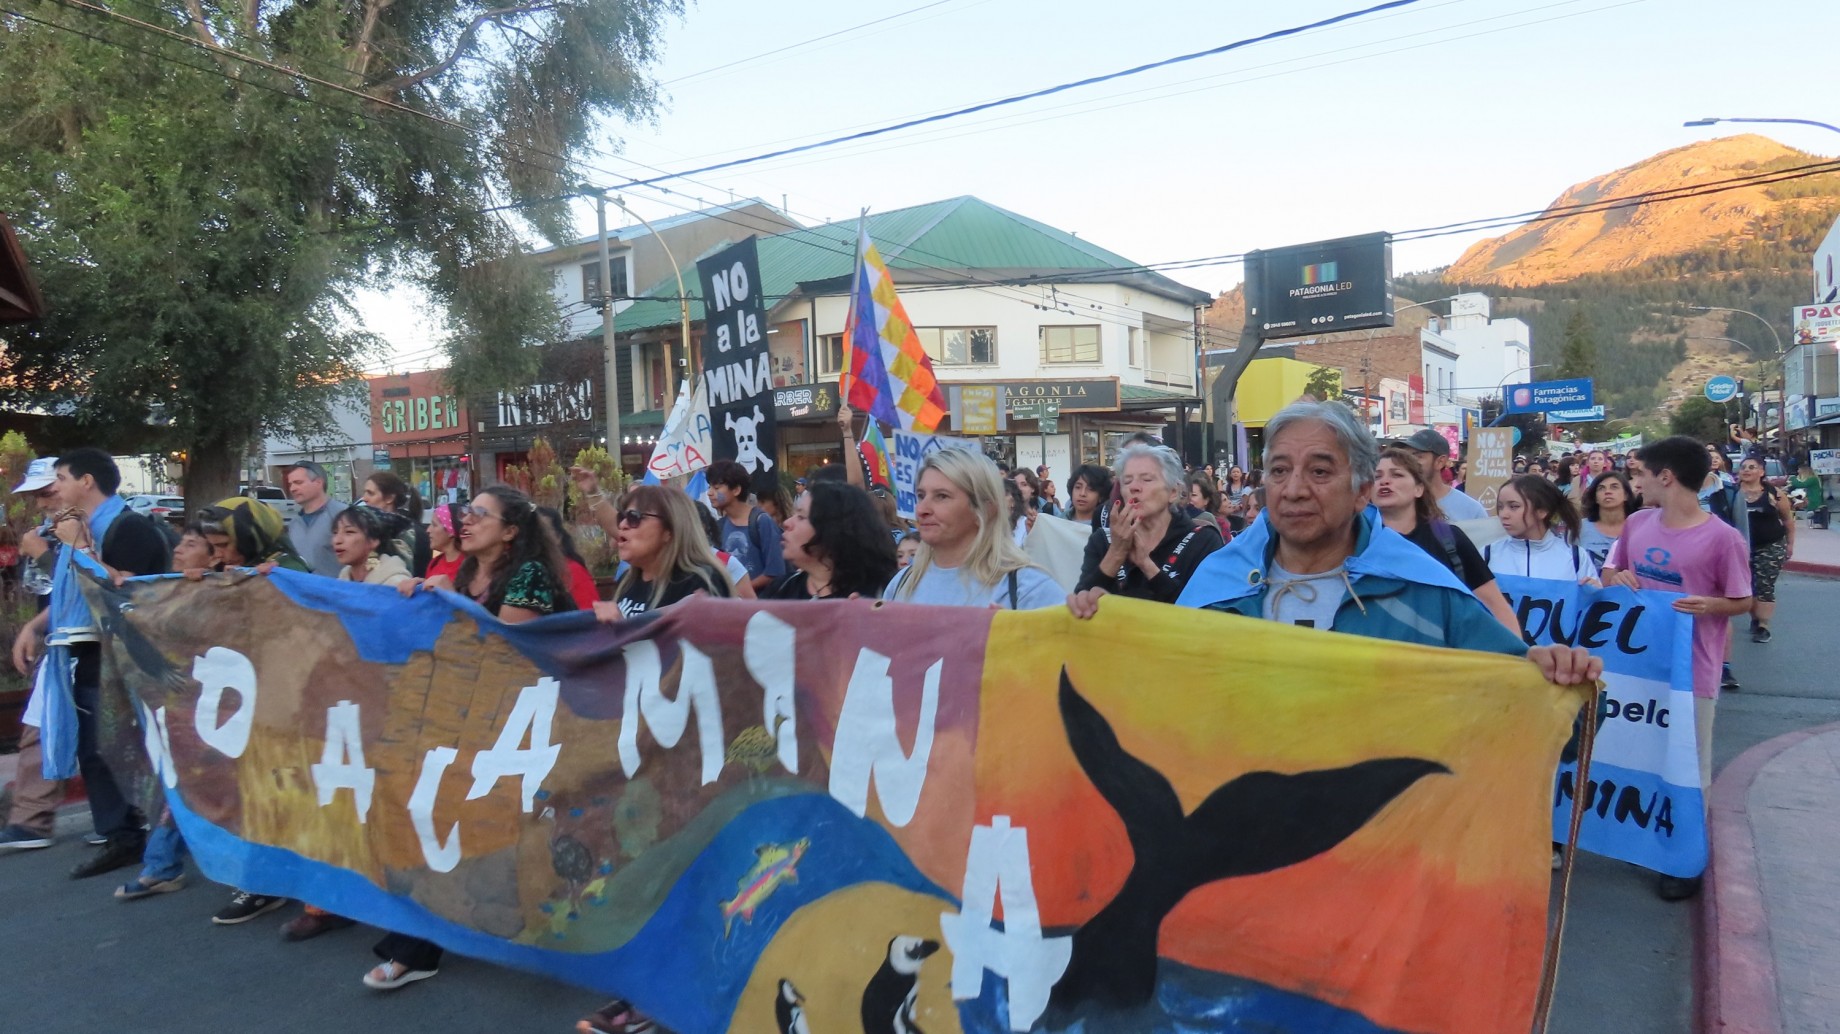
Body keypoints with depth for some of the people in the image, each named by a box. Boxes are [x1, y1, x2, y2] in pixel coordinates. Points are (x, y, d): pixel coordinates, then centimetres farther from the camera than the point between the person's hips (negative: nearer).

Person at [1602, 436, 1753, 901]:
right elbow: (1610, 573, 12)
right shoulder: (1636, 523, 1)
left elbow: (1743, 602, -6)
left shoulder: (1722, 538, -15)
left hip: (1692, 670, -5)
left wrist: (1709, 605, -27)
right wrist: (1616, 579, -11)